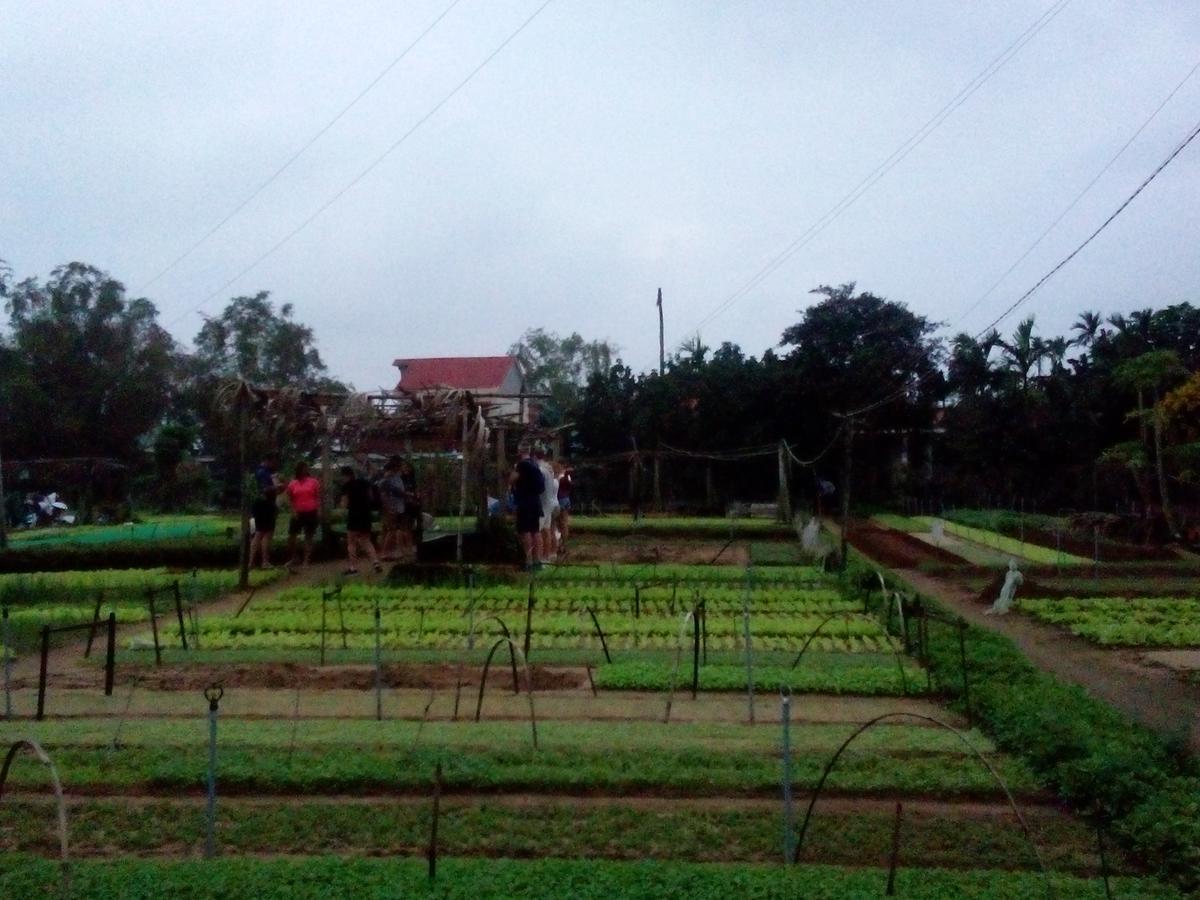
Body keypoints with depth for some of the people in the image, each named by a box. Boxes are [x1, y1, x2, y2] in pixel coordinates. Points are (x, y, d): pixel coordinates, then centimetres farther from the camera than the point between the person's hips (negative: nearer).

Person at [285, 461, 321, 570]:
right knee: (291, 535, 1)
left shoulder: (313, 482, 2)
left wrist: (319, 510, -5)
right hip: (298, 513, 1)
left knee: (309, 536, 3)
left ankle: (306, 560, 9)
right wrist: (293, 511, -4)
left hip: (311, 512, -1)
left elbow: (318, 497, 4)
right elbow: (290, 499, 7)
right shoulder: (292, 484, 4)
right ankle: (292, 559, 17)